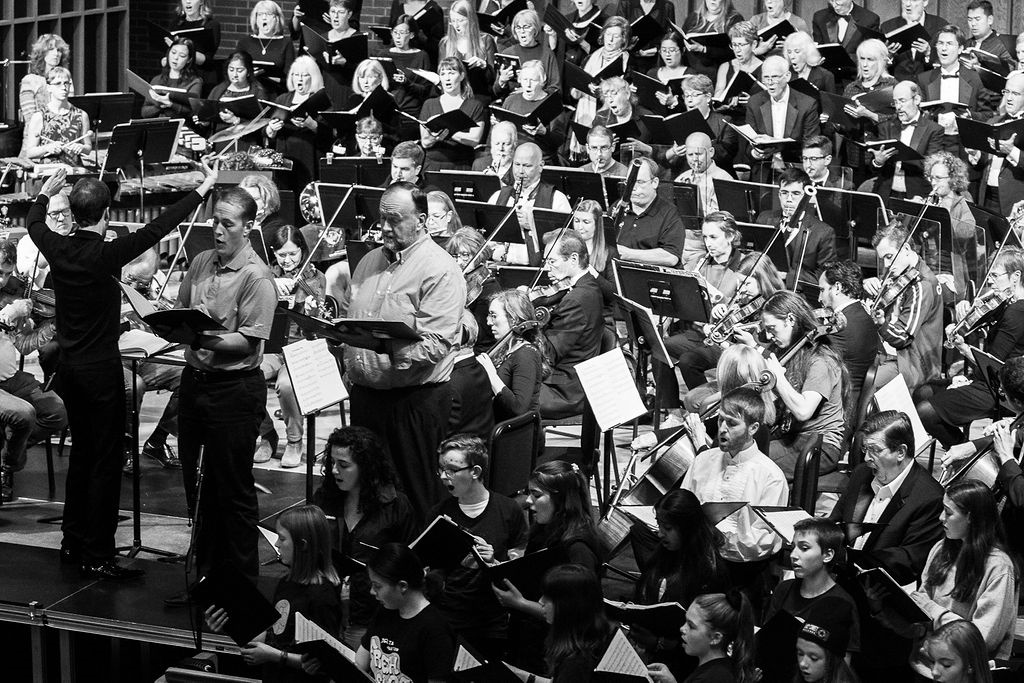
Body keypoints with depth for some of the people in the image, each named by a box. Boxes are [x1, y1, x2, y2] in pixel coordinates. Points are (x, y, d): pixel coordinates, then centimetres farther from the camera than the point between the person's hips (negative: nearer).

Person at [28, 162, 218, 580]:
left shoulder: (58, 249, -3)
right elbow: (159, 228, -18)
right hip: (100, 369, -7)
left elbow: (33, 221, 20)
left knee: (82, 453, 19)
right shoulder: (105, 255, -20)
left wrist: (46, 193, 39)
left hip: (68, 368, 7)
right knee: (106, 461, -1)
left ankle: (73, 543, 25)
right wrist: (202, 190, -12)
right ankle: (97, 557, -1)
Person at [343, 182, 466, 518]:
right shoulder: (371, 261, 14)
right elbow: (351, 321, 24)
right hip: (364, 392, 7)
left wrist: (387, 346, -32)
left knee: (416, 494, 0)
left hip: (415, 398, -7)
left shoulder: (440, 269, -11)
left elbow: (435, 344, -20)